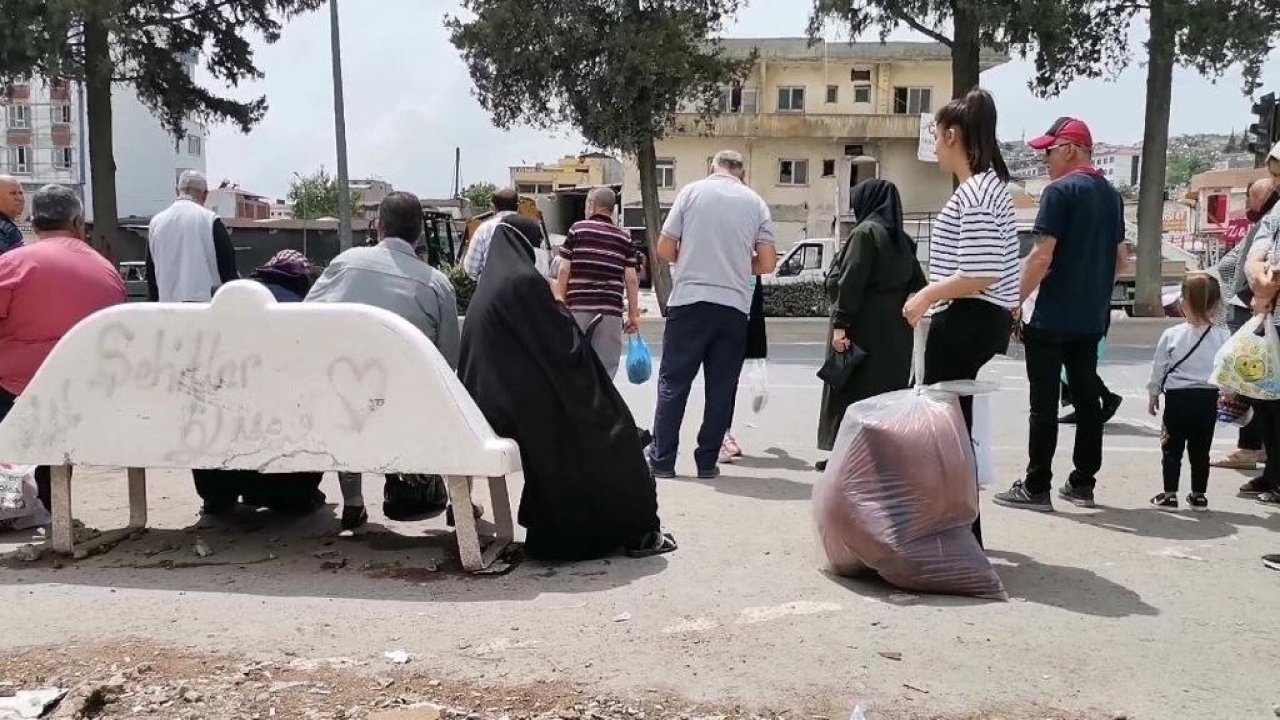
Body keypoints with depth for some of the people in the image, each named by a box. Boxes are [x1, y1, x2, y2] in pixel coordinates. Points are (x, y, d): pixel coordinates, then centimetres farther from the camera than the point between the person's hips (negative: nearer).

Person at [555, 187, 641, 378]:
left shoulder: (577, 229, 5)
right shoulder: (624, 237, 10)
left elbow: (564, 271, 0)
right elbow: (631, 279, 5)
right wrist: (633, 314, 9)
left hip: (578, 307, -1)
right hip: (611, 311, 1)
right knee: (606, 369, 3)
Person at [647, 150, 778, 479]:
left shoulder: (692, 191, 3)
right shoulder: (756, 202, 7)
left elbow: (665, 250, 1)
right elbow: (767, 263, 3)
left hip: (689, 301, -1)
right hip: (734, 306, 2)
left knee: (673, 383, 5)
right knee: (721, 387, 8)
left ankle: (662, 459, 7)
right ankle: (707, 461, 11)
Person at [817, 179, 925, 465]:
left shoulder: (865, 232, -11)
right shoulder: (902, 239, 12)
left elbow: (849, 282, -17)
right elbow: (917, 283, 10)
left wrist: (840, 323, -18)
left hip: (863, 328, -7)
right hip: (894, 332, 7)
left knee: (851, 391, 0)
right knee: (888, 388, 11)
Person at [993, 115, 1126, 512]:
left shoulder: (1060, 191, -12)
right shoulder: (1111, 194, 13)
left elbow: (1042, 257, -18)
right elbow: (1120, 259, 18)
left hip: (1052, 318, -8)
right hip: (1092, 318, 8)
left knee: (1044, 404, -3)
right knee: (1087, 397, 11)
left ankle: (1036, 488, 1)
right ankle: (1083, 483, 18)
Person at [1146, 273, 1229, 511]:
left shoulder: (1171, 335, -8)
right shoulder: (1223, 337, -5)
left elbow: (1158, 369, -1)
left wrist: (1153, 395, 12)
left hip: (1177, 398, -2)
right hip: (1208, 399, 2)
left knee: (1172, 449, 7)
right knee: (1200, 450, 12)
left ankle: (1169, 495, 8)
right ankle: (1199, 495, 20)